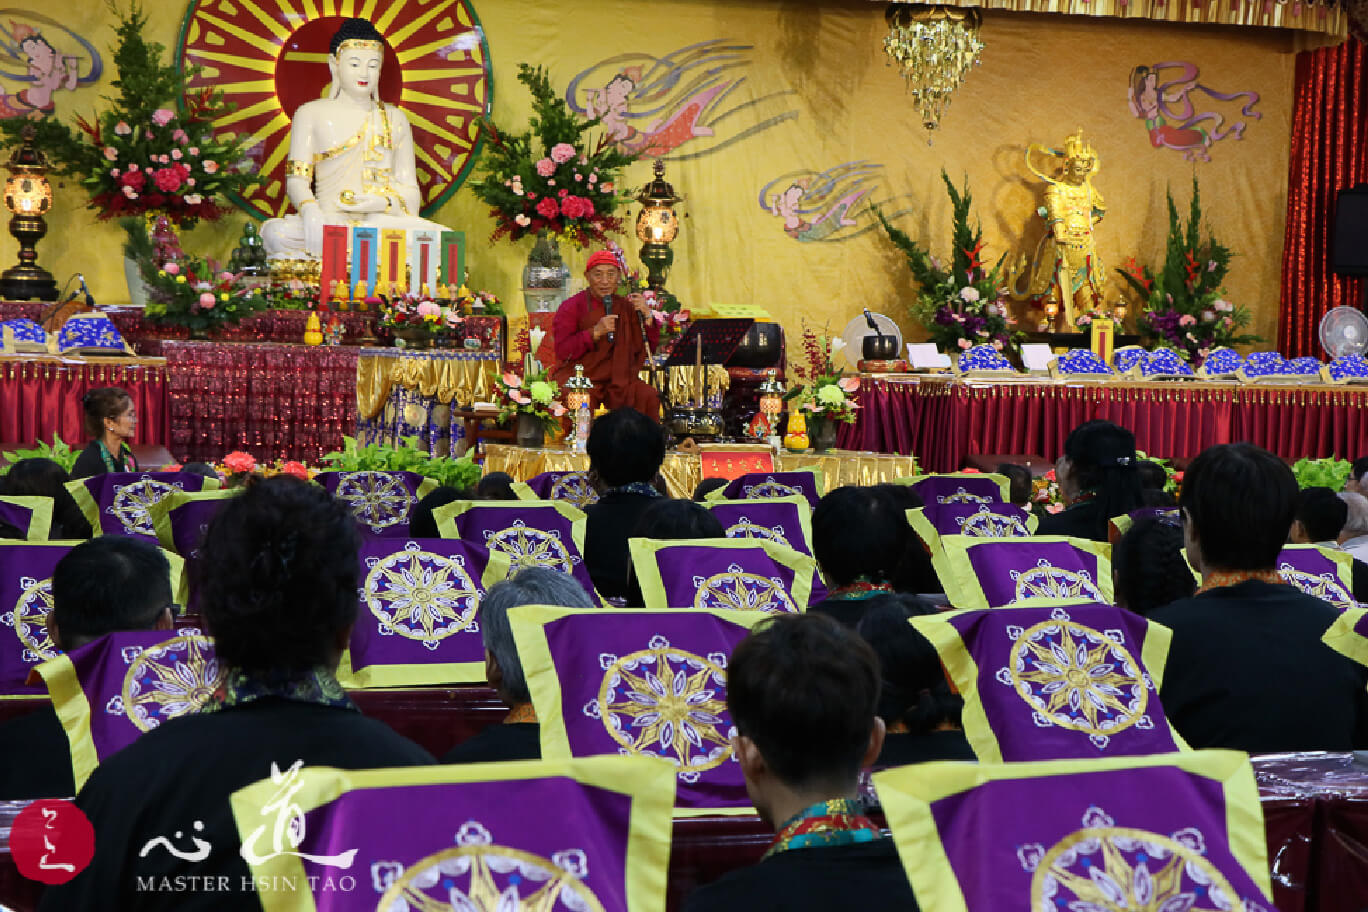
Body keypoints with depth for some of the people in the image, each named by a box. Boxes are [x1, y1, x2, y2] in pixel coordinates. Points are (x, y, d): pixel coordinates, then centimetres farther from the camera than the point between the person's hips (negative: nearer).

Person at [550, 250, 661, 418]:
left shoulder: (626, 306, 11)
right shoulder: (572, 306, 1)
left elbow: (650, 348, 10)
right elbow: (562, 351, -9)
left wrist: (646, 315, -5)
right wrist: (595, 332, -18)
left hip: (617, 380, 3)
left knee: (649, 396, -23)